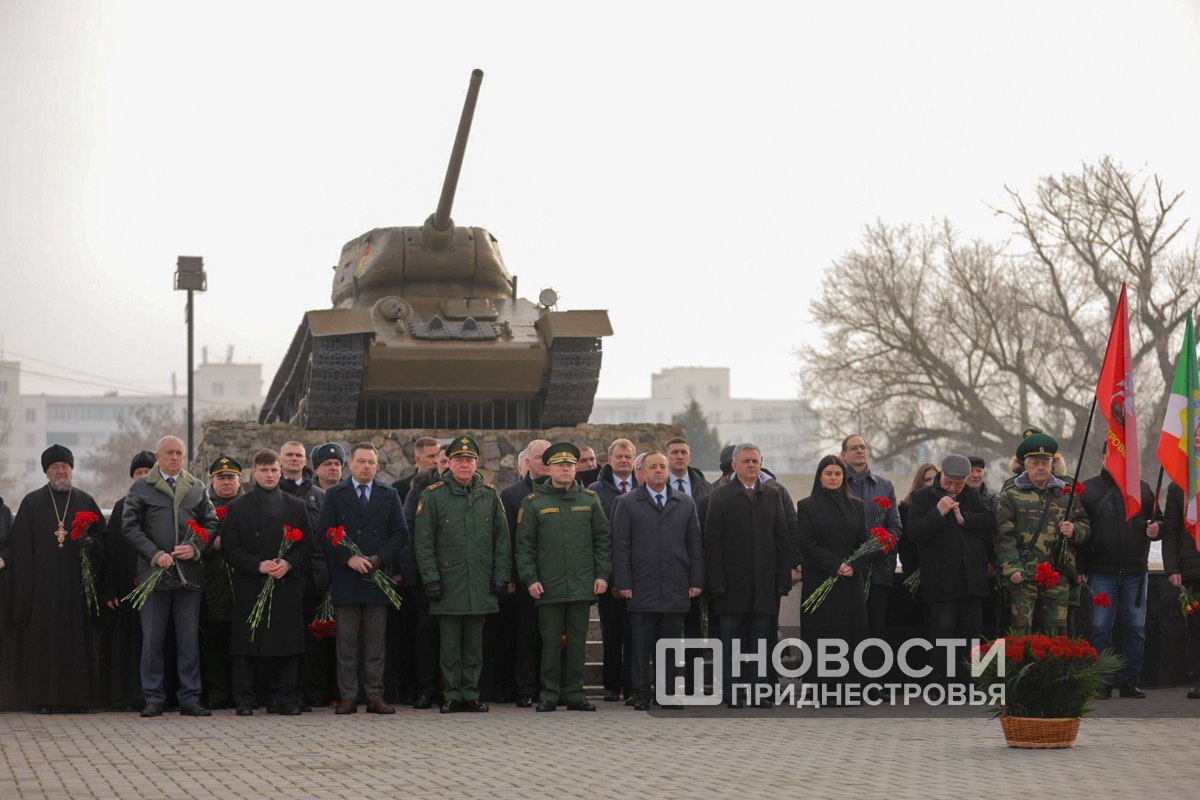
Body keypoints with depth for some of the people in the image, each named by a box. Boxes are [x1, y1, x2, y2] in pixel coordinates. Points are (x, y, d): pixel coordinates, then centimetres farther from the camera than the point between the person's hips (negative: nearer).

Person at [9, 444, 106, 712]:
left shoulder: (86, 501, 12)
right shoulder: (32, 502, 8)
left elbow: (103, 534, 14)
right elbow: (20, 546, 4)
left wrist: (91, 542, -10)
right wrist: (26, 584, -5)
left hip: (76, 584, 1)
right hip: (43, 583, -1)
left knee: (76, 638, -2)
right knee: (44, 639, -4)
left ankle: (76, 696, 1)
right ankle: (43, 697, -2)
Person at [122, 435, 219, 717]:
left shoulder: (196, 488, 13)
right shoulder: (141, 488, 5)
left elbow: (211, 524, 13)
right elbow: (130, 526, -1)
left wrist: (196, 548, -6)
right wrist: (155, 555, -11)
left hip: (190, 574, 2)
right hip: (154, 572, -2)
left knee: (189, 639, 3)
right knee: (153, 639, 0)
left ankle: (190, 698, 8)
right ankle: (153, 698, 7)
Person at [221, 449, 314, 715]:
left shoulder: (296, 506, 12)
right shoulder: (237, 507, 6)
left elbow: (307, 544, 10)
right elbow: (229, 548, 1)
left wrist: (289, 563, -8)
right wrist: (258, 565, -12)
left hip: (287, 585, 2)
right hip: (250, 587, -2)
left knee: (287, 644, 0)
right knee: (247, 645, -3)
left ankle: (284, 698, 8)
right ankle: (244, 701, 2)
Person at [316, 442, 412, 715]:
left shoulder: (389, 495, 12)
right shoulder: (335, 495, 8)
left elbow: (400, 533, 6)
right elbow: (324, 533, 0)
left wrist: (378, 559, -8)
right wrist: (348, 559, -12)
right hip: (345, 579, -1)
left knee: (376, 642, 2)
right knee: (347, 642, 0)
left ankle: (375, 696, 4)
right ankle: (348, 697, 2)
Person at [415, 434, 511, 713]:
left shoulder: (490, 495, 8)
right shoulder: (433, 496, -1)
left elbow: (502, 540, 10)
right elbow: (423, 542, -2)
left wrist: (501, 576, 3)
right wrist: (431, 578, -8)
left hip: (480, 585, 2)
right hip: (448, 583, -2)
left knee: (475, 643, 7)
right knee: (450, 644, 1)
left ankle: (471, 694, 13)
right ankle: (452, 695, 8)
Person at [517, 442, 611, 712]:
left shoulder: (589, 500, 9)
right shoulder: (533, 503, 3)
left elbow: (603, 539, 11)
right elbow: (524, 545, 3)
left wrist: (602, 574, 2)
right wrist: (530, 579, -6)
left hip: (582, 586, 2)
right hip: (549, 587, -2)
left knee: (577, 641, 5)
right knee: (550, 642, 0)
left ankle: (575, 693, 12)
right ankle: (549, 694, 7)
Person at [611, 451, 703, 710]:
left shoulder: (686, 503, 12)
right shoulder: (627, 504, 4)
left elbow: (695, 545, 11)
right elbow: (620, 547, 1)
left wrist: (696, 581, 4)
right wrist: (623, 584, -6)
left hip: (676, 590, 2)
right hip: (642, 589, -2)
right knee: (641, 647, 0)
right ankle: (641, 696, 5)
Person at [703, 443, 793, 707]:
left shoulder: (773, 495, 11)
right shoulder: (720, 496, 0)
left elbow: (782, 539, 9)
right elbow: (712, 543, -4)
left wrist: (784, 578, 1)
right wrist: (717, 583, -11)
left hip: (766, 584, 3)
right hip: (733, 584, -3)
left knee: (761, 643, 4)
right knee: (731, 644, 2)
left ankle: (758, 693, 9)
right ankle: (731, 695, 6)